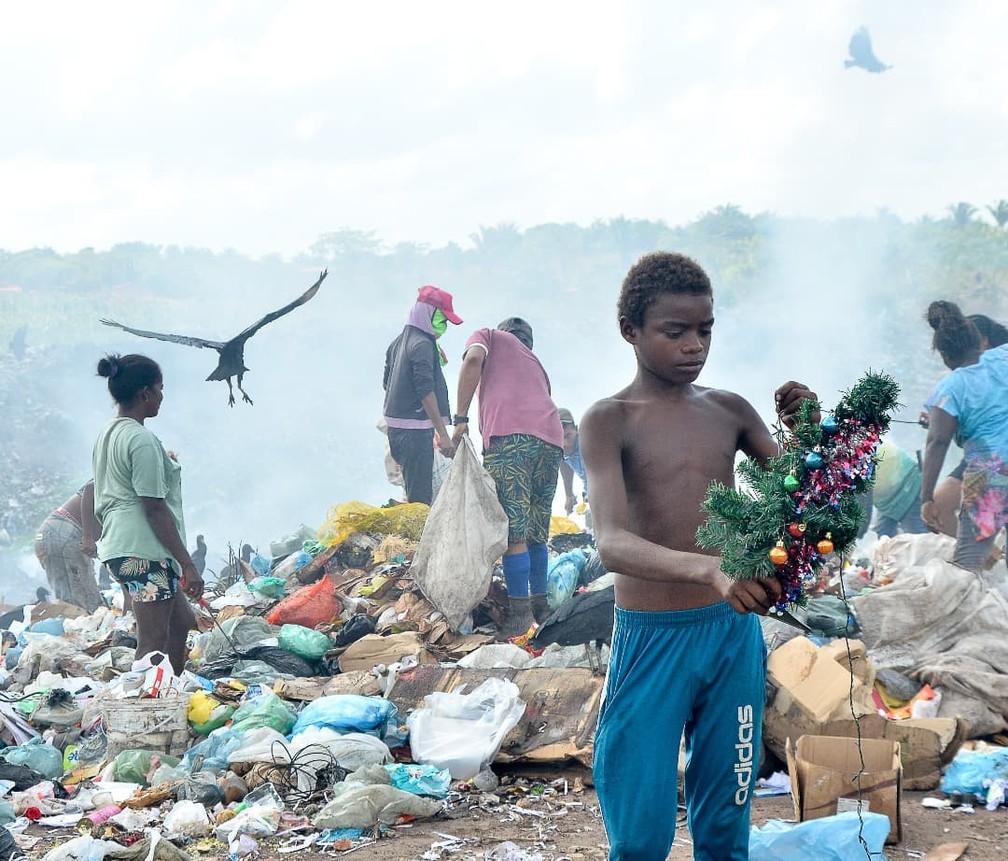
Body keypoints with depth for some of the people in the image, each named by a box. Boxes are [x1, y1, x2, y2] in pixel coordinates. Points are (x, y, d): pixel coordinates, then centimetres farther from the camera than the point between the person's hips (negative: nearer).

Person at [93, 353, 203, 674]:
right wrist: (187, 565, -16)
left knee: (182, 621, 20)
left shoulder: (108, 434, 14)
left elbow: (103, 503, 19)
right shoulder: (142, 441, -15)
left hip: (117, 546, 10)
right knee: (153, 643, -7)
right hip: (143, 551, -10)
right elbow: (155, 509, -18)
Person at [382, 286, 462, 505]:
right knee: (421, 498, -10)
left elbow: (386, 383, 24)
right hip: (415, 429, -10)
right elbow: (426, 391, -21)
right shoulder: (423, 345, -14)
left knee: (414, 493, 14)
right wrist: (443, 434, -23)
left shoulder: (399, 342, 15)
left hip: (395, 425, 10)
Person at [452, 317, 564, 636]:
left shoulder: (489, 336, 23)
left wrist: (460, 418, -2)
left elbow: (473, 359, -1)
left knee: (513, 532, -6)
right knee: (536, 532, 16)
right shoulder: (536, 362, 37)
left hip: (510, 434, -6)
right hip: (551, 439, 6)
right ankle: (539, 604, 22)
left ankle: (520, 611, -7)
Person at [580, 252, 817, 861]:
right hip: (652, 639, -4)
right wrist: (710, 570, -42)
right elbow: (612, 543, -24)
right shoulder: (609, 421, -9)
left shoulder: (730, 411, 6)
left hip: (735, 634, 4)